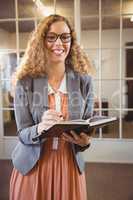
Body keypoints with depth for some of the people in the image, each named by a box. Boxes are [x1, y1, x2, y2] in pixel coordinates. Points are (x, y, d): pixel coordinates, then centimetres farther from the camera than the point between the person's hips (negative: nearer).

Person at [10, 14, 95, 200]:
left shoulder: (84, 81, -4)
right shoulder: (25, 82, -8)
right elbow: (23, 133, -8)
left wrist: (85, 141, -21)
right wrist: (40, 129, -30)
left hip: (70, 165, 1)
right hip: (32, 166, -1)